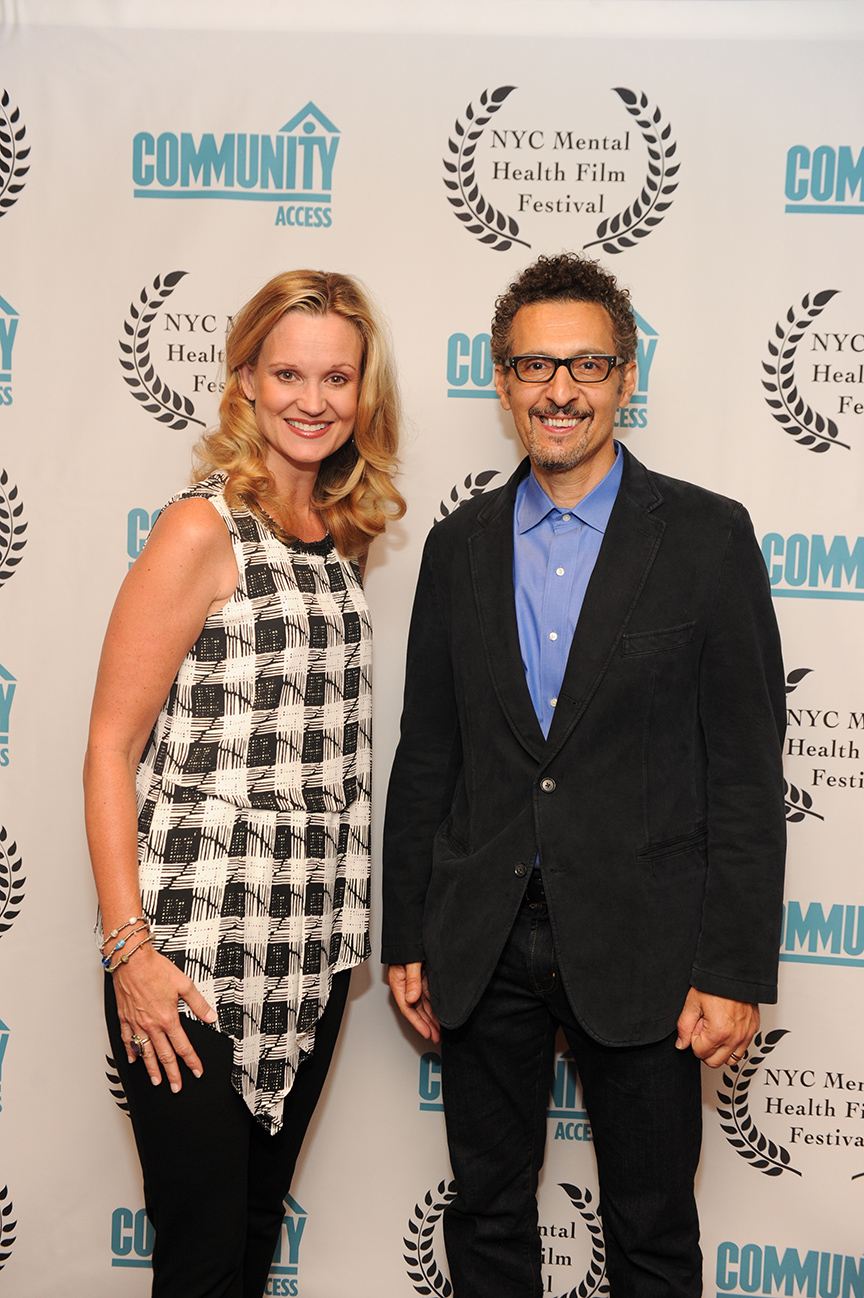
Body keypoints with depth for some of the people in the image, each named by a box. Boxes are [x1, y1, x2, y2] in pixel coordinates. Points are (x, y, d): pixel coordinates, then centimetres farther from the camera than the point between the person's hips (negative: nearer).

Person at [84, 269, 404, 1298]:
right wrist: (128, 946, -16)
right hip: (193, 956, -6)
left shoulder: (340, 539, 10)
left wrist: (342, 928, 12)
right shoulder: (202, 529, -10)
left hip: (306, 953, 6)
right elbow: (110, 748, -11)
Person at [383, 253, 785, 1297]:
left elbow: (748, 767, -6)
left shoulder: (707, 537, -4)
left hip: (640, 952, -3)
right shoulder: (459, 546, 6)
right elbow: (426, 754, 9)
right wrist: (405, 938, 7)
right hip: (482, 947, 3)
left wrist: (736, 969, -10)